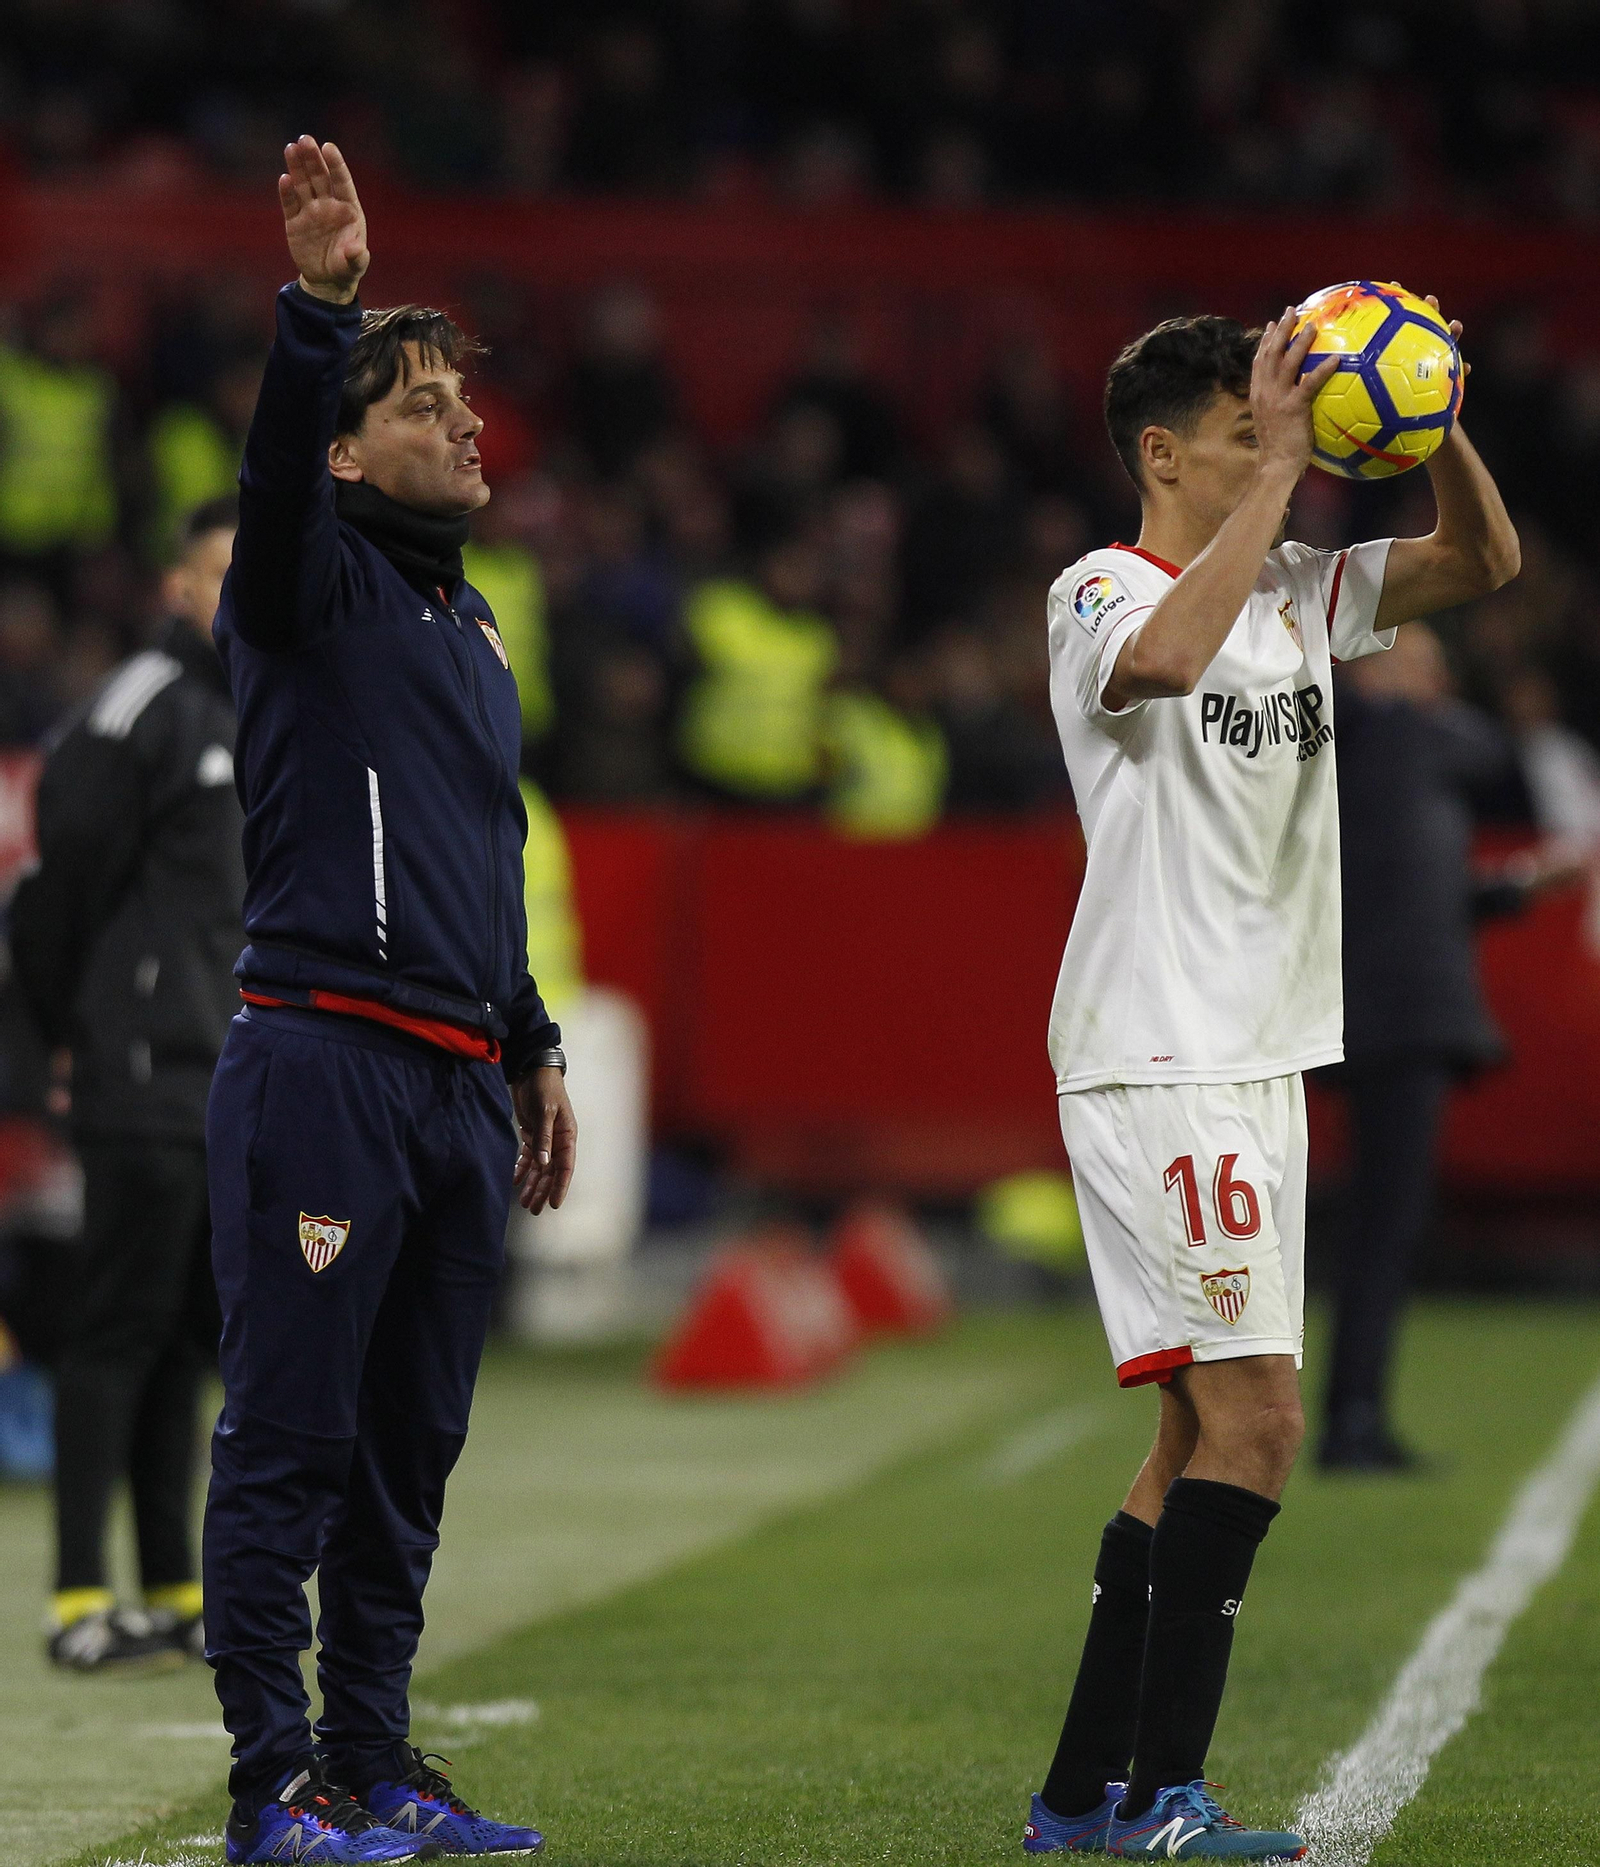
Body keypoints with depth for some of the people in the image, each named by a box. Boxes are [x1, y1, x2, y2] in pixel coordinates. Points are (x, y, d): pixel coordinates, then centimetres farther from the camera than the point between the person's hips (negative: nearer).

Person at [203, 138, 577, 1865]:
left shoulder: (466, 622, 21)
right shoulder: (314, 585, -2)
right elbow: (273, 477, -25)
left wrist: (532, 1047, 27)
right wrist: (319, 308, -39)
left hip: (456, 1087, 8)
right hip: (325, 1063, -8)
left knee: (410, 1445, 10)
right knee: (291, 1438, -7)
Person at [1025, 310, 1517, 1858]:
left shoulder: (1297, 592, 14)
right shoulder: (1103, 592, -9)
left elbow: (1483, 561, 12)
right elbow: (1164, 657, -32)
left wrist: (1433, 423, -6)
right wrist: (1280, 467, -28)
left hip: (1257, 1061, 9)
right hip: (1154, 1062, -9)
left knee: (1204, 1430, 10)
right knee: (1253, 1414, -15)